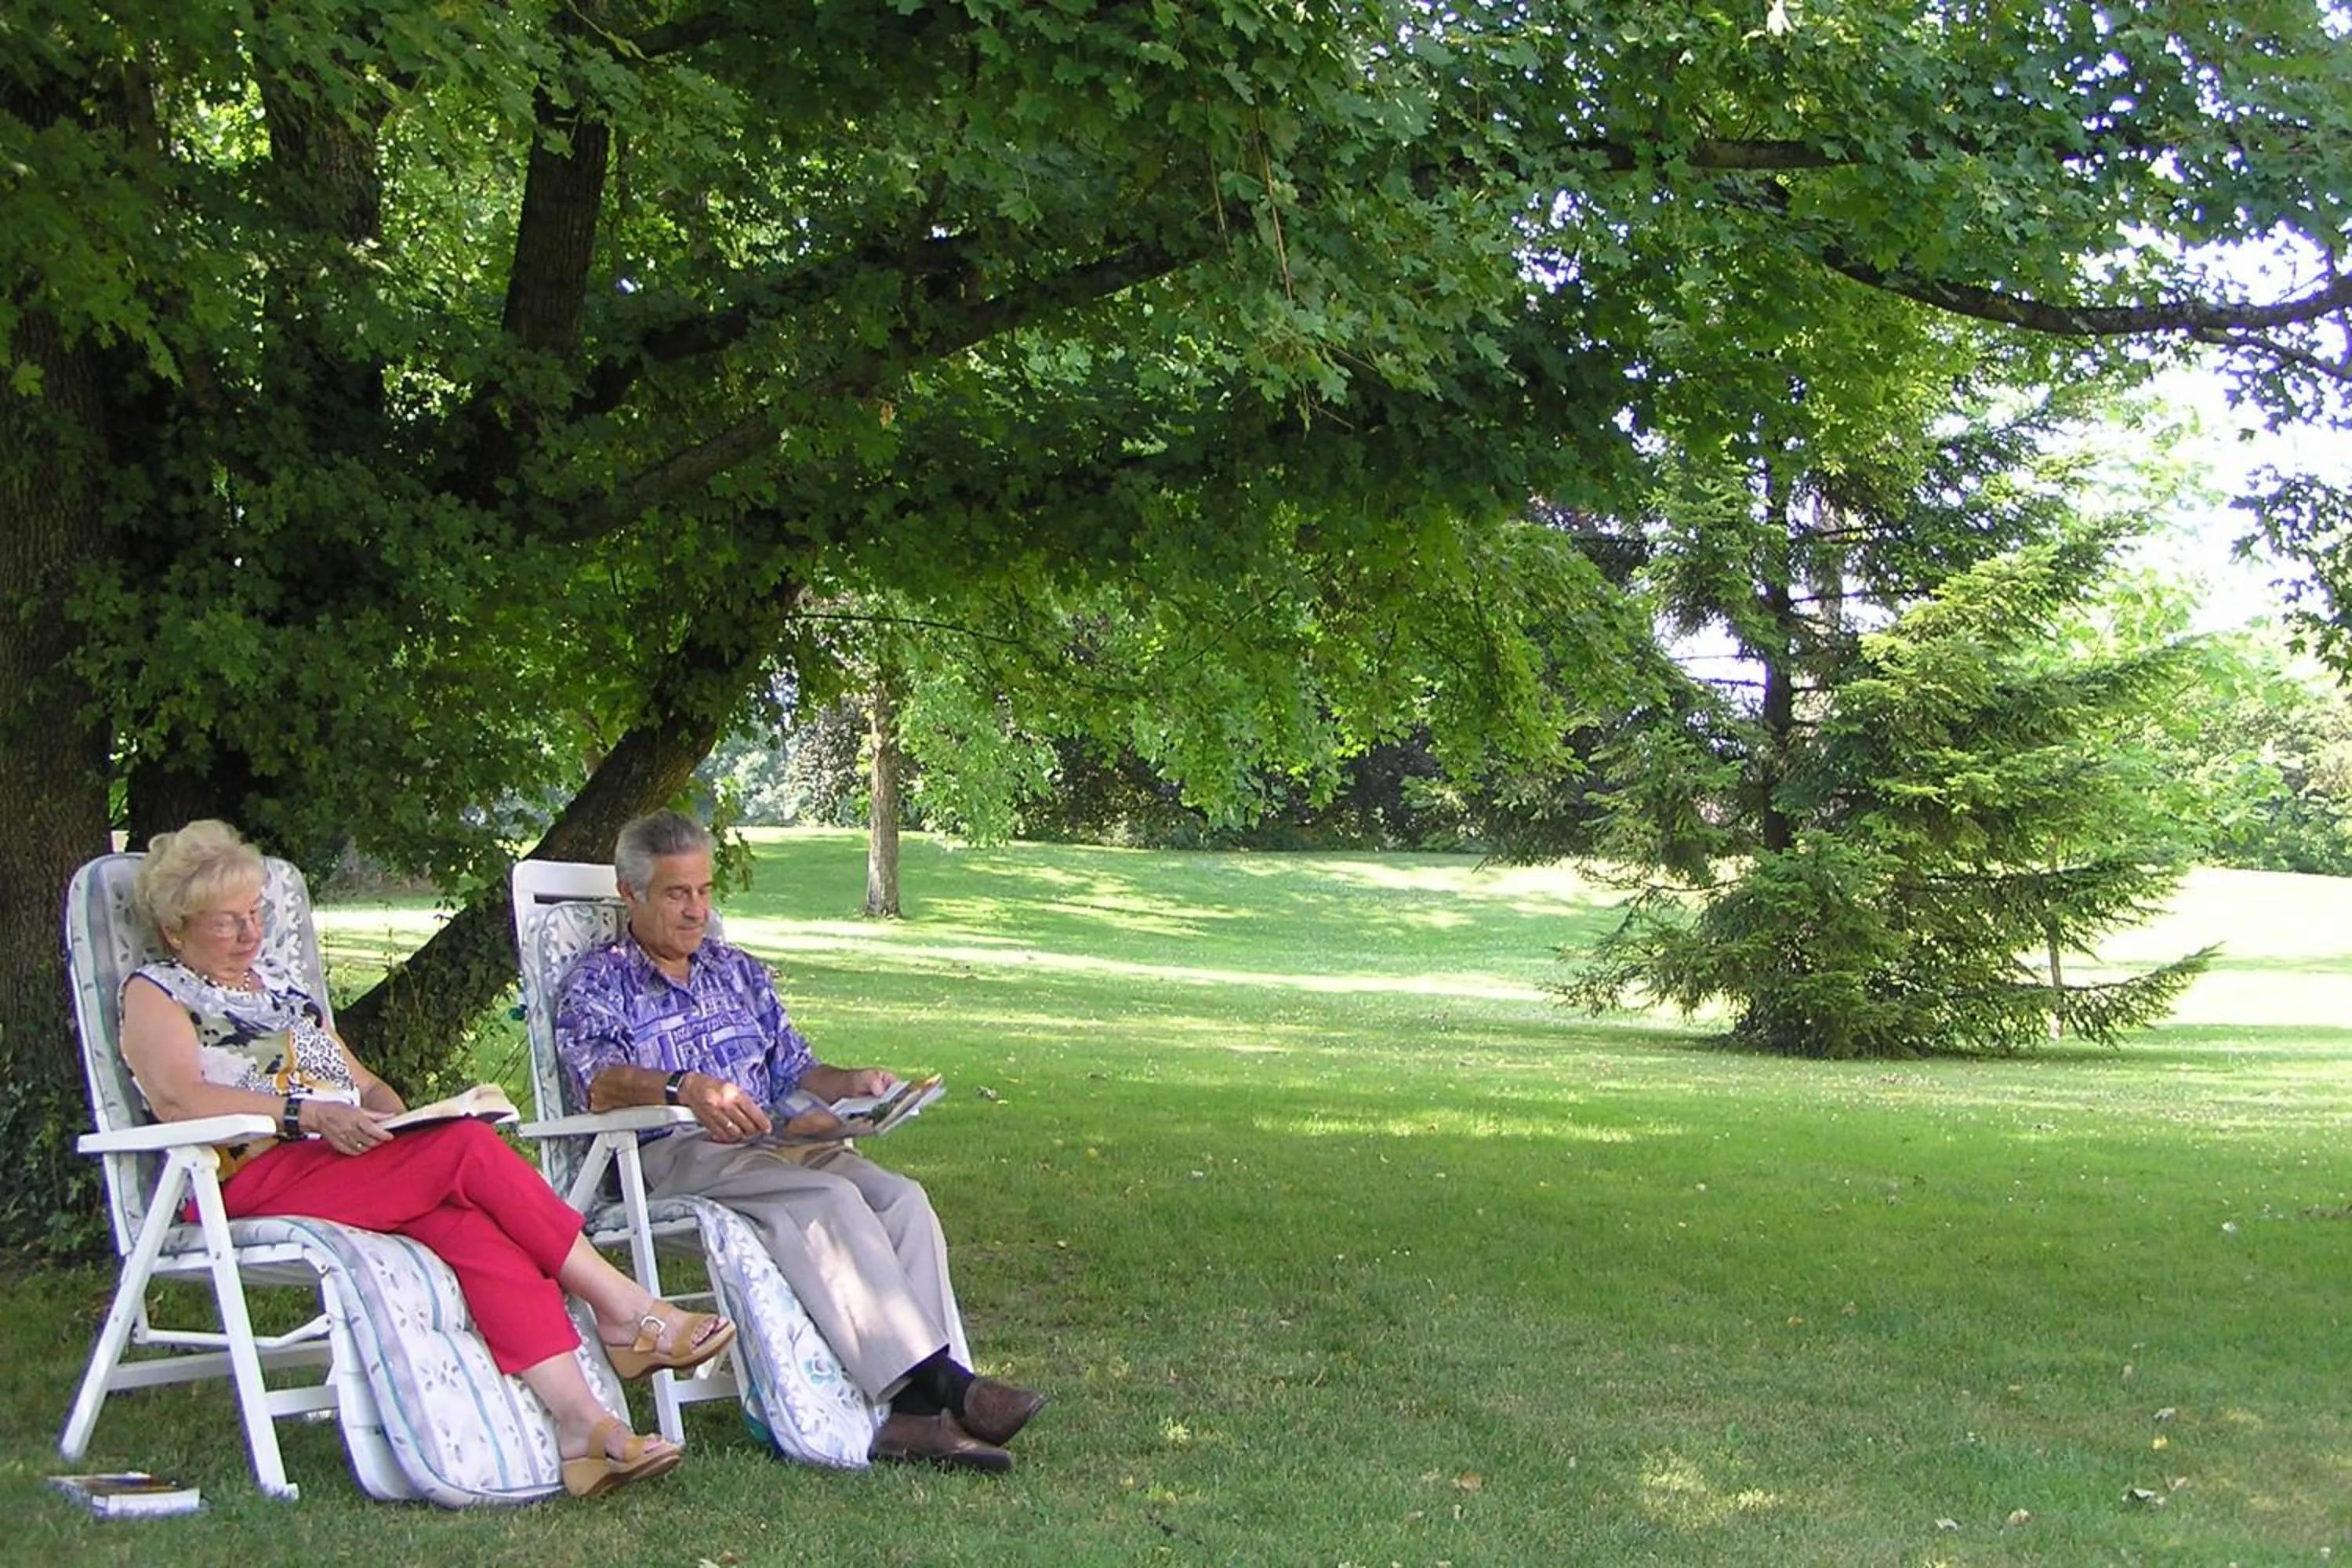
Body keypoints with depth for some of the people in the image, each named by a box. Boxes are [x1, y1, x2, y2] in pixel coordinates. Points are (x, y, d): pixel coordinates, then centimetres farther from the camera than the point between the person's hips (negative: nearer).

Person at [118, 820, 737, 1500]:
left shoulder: (281, 990, 30)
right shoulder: (153, 993, 9)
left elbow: (365, 1084, 27)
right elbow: (178, 1098, -11)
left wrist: (397, 1121, 2)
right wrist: (308, 1114, -22)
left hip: (352, 1166, 6)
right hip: (247, 1185, -6)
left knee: (470, 1222, -28)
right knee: (469, 1147, -27)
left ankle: (579, 1419, -40)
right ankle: (623, 1310, -21)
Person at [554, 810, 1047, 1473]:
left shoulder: (738, 971, 27)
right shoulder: (597, 985, 9)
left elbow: (793, 1071, 25)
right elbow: (601, 1083, -11)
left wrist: (852, 1082, 3)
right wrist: (683, 1087, -31)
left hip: (775, 1143, 6)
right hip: (675, 1158, -5)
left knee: (901, 1196, -24)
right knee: (831, 1201, -32)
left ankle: (918, 1409, -37)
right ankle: (938, 1378, -38)